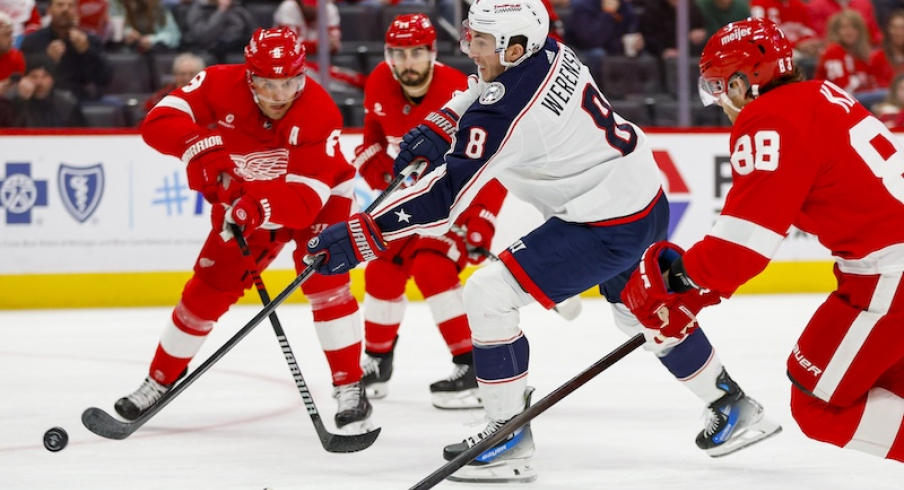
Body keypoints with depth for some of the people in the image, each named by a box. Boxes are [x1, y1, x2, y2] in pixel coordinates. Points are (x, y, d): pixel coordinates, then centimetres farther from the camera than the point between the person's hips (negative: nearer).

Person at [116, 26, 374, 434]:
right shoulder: (220, 85, -26)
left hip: (319, 197, -3)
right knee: (208, 290, 4)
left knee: (324, 280, -24)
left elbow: (307, 196, -40)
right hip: (245, 203, 3)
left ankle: (351, 389, -17)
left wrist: (259, 208, -57)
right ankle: (161, 380, 23)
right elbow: (159, 122, -33)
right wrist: (202, 147, -50)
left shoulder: (319, 113, -34)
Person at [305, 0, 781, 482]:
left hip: (607, 225, -10)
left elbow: (446, 195, -28)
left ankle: (509, 435, -2)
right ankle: (734, 408, 44)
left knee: (487, 294, -10)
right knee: (639, 313, 30)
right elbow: (489, 87, 21)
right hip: (646, 200, 10)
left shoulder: (504, 114, -26)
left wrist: (361, 235, -28)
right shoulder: (550, 52, -2)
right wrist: (437, 126, 9)